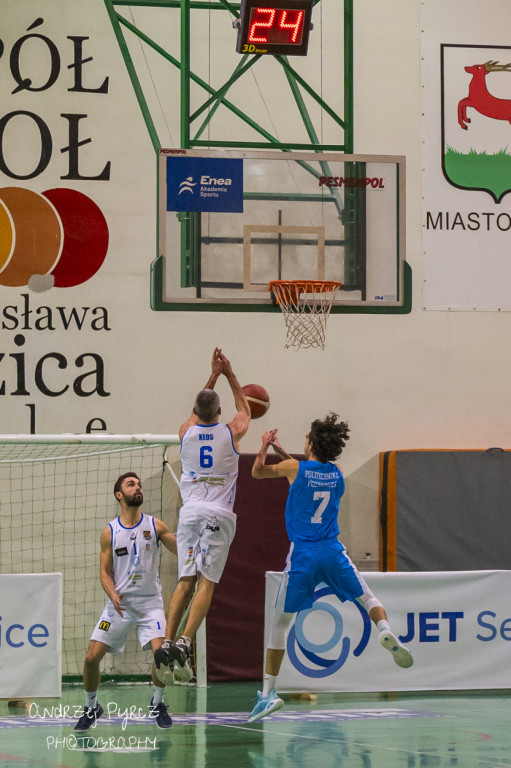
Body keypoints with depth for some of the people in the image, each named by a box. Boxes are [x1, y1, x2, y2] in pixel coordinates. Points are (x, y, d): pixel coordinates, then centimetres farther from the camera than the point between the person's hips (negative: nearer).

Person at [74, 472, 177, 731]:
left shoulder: (155, 526, 1)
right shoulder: (109, 532, 2)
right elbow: (105, 572, 2)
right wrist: (113, 596, -17)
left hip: (149, 602, -1)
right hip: (119, 603, 1)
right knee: (92, 656, -7)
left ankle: (157, 704, 5)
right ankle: (91, 707, 18)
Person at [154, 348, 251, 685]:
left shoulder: (187, 431, 7)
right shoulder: (231, 433, 1)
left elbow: (198, 411, 32)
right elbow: (245, 410, 26)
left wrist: (214, 376, 38)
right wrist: (230, 375, 32)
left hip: (190, 513, 3)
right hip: (219, 515, -3)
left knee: (185, 581, 2)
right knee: (206, 582, -9)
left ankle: (167, 644, -11)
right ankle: (184, 644, -25)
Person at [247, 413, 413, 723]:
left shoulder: (294, 468, -3)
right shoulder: (337, 473, 9)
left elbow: (258, 471, 14)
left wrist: (266, 445, 30)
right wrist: (279, 448, 35)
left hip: (302, 555, -2)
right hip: (332, 550, 2)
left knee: (280, 622, 6)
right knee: (369, 598, 14)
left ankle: (268, 692, 4)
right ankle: (386, 631, -21)